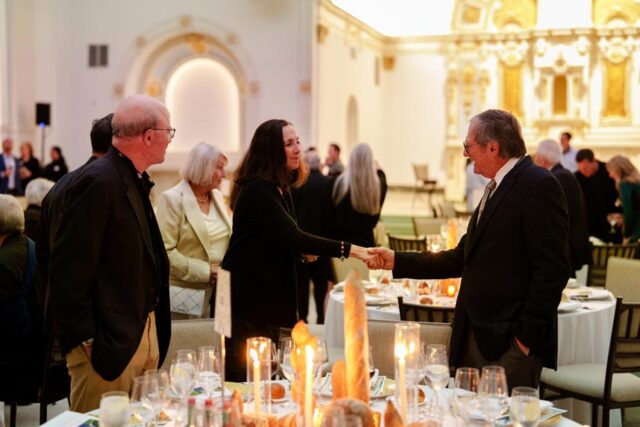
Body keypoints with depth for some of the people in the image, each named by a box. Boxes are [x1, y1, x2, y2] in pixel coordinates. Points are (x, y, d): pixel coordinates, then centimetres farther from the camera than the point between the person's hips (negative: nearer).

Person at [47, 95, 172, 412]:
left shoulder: (134, 181, 12)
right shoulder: (97, 182, -17)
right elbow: (69, 270, -20)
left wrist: (153, 334, 18)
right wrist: (85, 342, -18)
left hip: (144, 335, 9)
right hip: (109, 342, -9)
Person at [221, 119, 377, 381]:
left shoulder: (281, 188, 12)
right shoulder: (257, 190, -18)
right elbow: (291, 236, -29)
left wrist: (304, 249, 0)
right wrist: (347, 249, -32)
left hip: (269, 293, 9)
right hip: (246, 294, -9)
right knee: (245, 377, -4)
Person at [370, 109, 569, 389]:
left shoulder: (538, 186, -12)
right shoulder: (495, 189, 17)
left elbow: (552, 270, -17)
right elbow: (463, 258, 17)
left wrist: (526, 333, -17)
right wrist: (397, 261, 13)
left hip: (510, 341, -9)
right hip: (475, 335, 9)